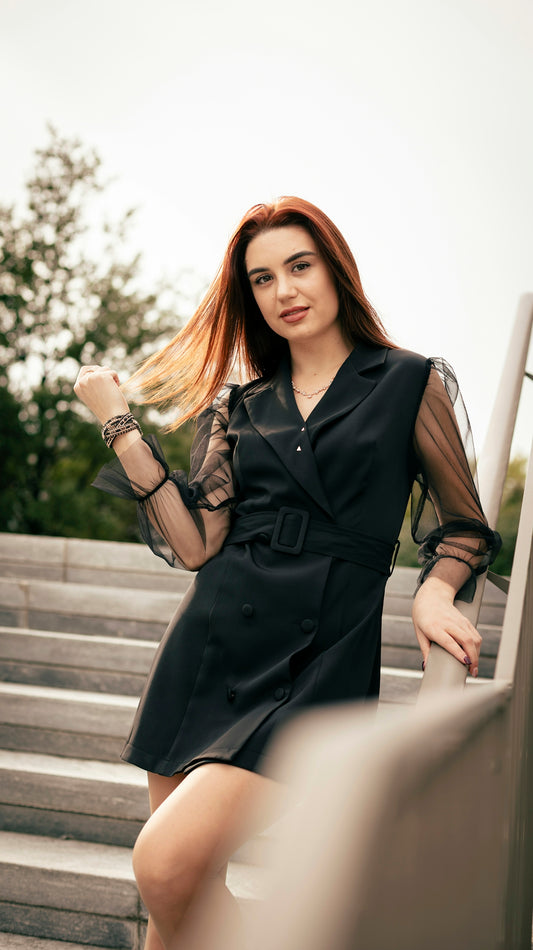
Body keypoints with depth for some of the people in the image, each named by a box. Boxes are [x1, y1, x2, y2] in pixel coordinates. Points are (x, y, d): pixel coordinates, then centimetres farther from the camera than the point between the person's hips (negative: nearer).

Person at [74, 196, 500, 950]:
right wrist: (120, 426, 1)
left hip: (318, 662, -4)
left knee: (168, 865, -22)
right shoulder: (241, 405, 14)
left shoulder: (411, 384, 5)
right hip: (211, 650, 4)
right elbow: (196, 545, 4)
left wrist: (435, 590, -9)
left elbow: (465, 526, 12)